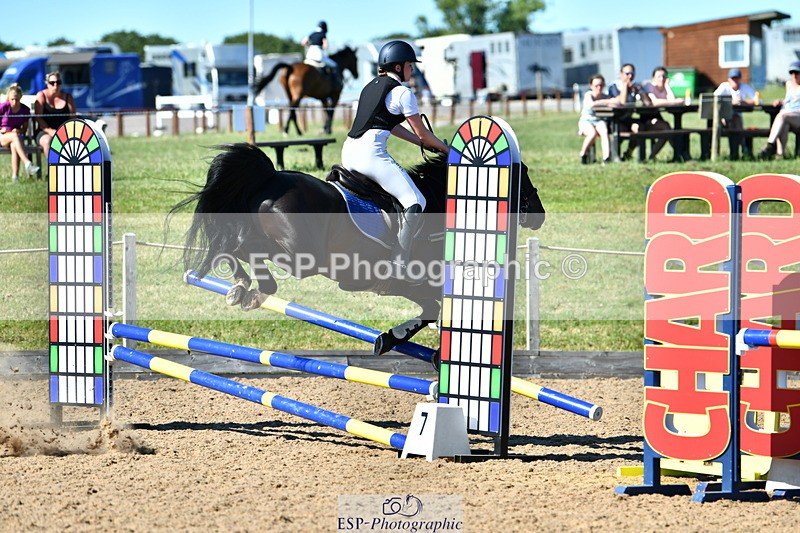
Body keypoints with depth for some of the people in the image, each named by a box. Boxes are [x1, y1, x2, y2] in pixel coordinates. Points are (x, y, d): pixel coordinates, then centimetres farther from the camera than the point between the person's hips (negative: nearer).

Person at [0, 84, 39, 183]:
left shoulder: (25, 110, 2)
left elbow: (25, 127, 9)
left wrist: (19, 131, -11)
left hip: (16, 135, 2)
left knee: (14, 145, -37)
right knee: (15, 136, -38)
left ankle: (15, 176, -40)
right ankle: (28, 164, -53)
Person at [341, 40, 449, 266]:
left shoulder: (371, 86, 22)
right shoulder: (402, 92, -2)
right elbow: (421, 132, 2)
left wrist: (424, 143, 27)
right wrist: (443, 148, 20)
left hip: (348, 151, 9)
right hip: (371, 153, -9)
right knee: (415, 203, -13)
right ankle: (400, 263, -19)